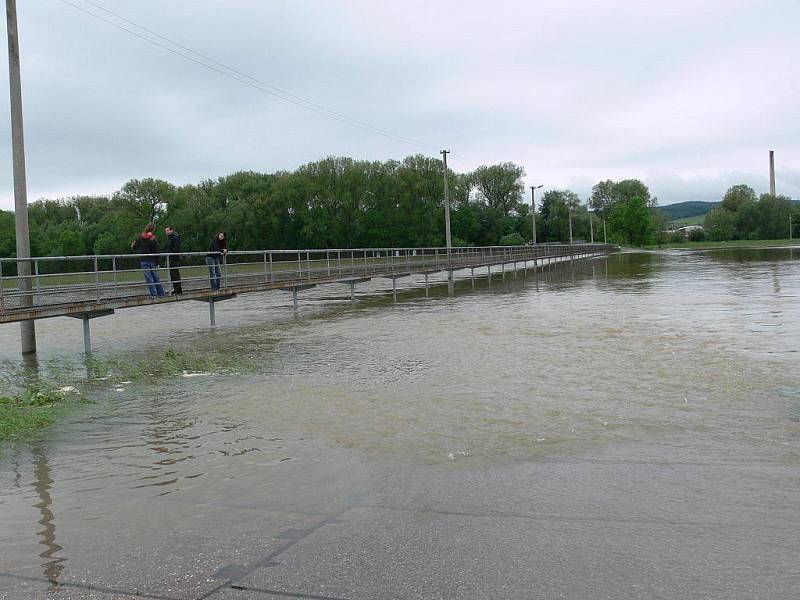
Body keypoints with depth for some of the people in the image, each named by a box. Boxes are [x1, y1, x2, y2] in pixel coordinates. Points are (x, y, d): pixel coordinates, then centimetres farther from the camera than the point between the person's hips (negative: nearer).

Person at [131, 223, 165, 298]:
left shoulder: (140, 237, -2)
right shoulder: (154, 239, -6)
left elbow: (134, 247, 2)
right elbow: (156, 252, -6)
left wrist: (133, 245, 28)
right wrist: (157, 264, -2)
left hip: (143, 261, 0)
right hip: (152, 261, 0)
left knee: (149, 278, 0)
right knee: (156, 277, 9)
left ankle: (153, 294, -3)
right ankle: (161, 293, 12)